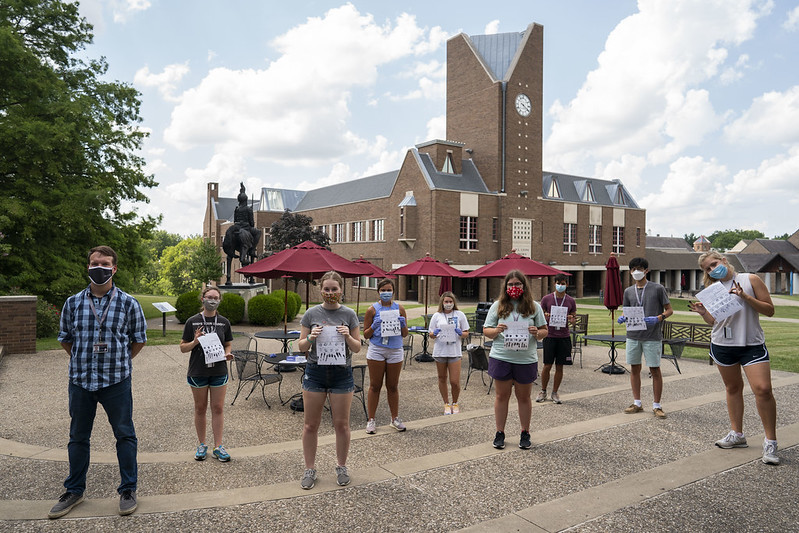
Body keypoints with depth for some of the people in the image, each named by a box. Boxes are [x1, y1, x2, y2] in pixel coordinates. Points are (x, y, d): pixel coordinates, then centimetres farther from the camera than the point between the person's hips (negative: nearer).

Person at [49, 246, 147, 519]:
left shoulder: (128, 304, -4)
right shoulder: (73, 302, 3)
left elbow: (139, 339, 7)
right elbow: (65, 338, 15)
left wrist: (118, 361, 7)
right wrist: (82, 361, 10)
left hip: (116, 382, -2)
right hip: (80, 380, 3)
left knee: (125, 434, 6)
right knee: (78, 436, 15)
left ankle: (128, 490, 21)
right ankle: (74, 491, 32)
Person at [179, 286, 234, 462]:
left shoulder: (224, 322, 4)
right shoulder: (193, 322, -2)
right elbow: (183, 347, 1)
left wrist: (227, 354, -9)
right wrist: (195, 341, -18)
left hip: (219, 371, 1)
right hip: (198, 371, -1)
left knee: (218, 408, 4)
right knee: (200, 408, 10)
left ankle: (218, 446, 14)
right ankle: (202, 445, 24)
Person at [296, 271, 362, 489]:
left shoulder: (349, 315, 1)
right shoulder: (311, 314, 1)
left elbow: (357, 348, 4)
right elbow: (301, 347, 5)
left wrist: (348, 337, -16)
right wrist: (310, 338, -15)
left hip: (342, 373, 0)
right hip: (315, 372, 0)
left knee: (342, 424, 7)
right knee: (311, 424, 5)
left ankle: (341, 467, 25)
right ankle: (310, 469, 21)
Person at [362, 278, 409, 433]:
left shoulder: (399, 309, 6)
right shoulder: (372, 309, 0)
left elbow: (405, 334, 9)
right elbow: (365, 334, 2)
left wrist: (403, 325, -11)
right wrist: (374, 327, -17)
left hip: (395, 351, 2)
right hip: (376, 351, -2)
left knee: (393, 386, 10)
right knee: (375, 386, 3)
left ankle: (395, 418, 22)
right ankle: (371, 420, 12)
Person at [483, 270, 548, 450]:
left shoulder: (534, 307, 5)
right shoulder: (498, 306, 3)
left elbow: (544, 331, 8)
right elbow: (486, 330, 4)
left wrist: (537, 333, -14)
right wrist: (496, 330, -17)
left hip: (526, 359, 0)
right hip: (501, 358, 0)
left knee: (524, 397, 11)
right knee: (502, 396, 8)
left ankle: (525, 433, 25)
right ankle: (499, 433, 19)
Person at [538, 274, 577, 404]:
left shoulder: (571, 301, 4)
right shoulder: (546, 299, 0)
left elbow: (573, 319, 12)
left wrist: (571, 319, -11)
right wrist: (545, 317, -16)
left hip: (564, 337, 2)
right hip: (549, 336, -1)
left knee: (559, 366, 6)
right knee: (547, 366, 1)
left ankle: (555, 393, 19)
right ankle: (543, 391, 18)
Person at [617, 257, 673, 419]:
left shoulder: (658, 289, -2)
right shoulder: (628, 291, 10)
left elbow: (669, 310, 0)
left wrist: (658, 318, -19)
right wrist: (623, 318, -7)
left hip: (652, 336, -4)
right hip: (633, 335, 4)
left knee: (655, 369, 2)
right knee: (634, 369, 9)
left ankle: (657, 405, 14)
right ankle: (637, 403, 21)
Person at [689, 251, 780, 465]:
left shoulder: (750, 280, -1)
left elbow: (769, 310, -4)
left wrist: (746, 297, -17)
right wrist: (703, 312, -7)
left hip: (751, 344, -4)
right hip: (722, 344, 4)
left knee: (763, 389, -14)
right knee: (733, 387, 13)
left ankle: (770, 441, -2)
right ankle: (737, 434, 26)